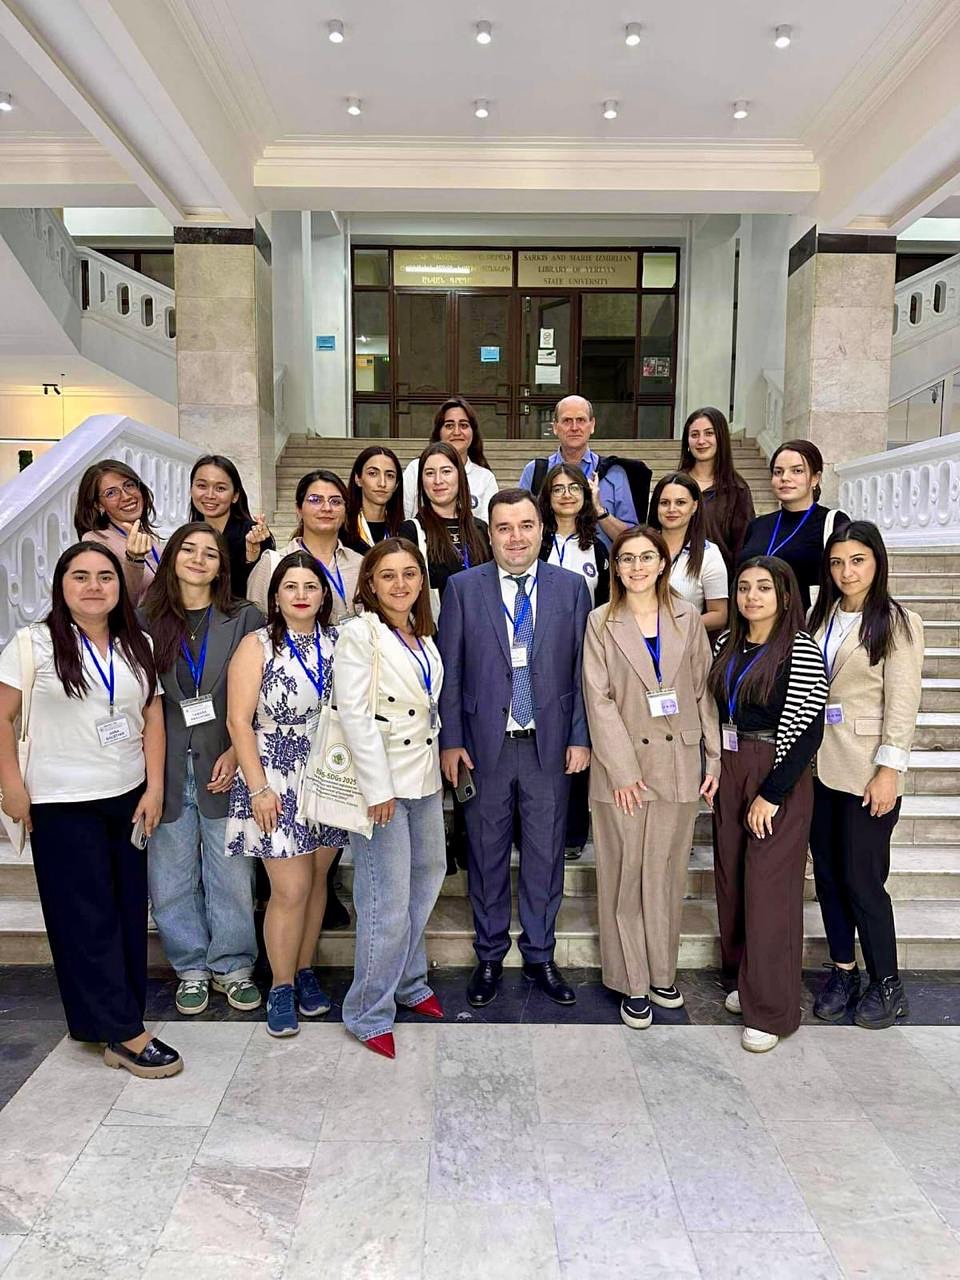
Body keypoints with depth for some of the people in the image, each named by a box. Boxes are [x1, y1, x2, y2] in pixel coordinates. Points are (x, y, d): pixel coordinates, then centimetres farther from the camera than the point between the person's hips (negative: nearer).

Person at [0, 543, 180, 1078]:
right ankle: (126, 1033, 7)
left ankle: (119, 1014, 23)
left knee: (130, 911, 8)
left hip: (128, 797, 4)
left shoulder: (138, 647, 6)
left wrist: (155, 788, 0)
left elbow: (153, 717, 6)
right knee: (87, 918, 0)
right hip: (62, 803, -4)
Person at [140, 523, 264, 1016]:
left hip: (226, 767, -1)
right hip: (166, 771, 2)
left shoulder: (245, 619, 0)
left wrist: (236, 754, -10)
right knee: (172, 879, 10)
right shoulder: (146, 622, 4)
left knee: (231, 877, 6)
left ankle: (231, 966, 25)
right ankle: (191, 968, 29)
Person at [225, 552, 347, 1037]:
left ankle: (305, 971, 32)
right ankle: (281, 987, 18)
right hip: (277, 785, -3)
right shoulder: (257, 646, -6)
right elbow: (239, 721, -8)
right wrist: (258, 788, -12)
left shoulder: (338, 643, 3)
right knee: (290, 890, -2)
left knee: (317, 879, 13)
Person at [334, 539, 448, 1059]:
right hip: (382, 779, -8)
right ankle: (369, 1013, 13)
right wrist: (378, 787, -18)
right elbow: (354, 715, -17)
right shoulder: (359, 634, -12)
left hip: (424, 775, 8)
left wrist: (442, 755, 11)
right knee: (388, 903, -4)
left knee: (426, 879, 18)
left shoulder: (422, 635, 11)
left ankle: (407, 982, 37)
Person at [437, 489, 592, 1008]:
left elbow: (583, 670, 4)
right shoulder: (463, 588, 0)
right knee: (487, 855, 11)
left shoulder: (571, 588, 3)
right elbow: (449, 671, 0)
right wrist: (450, 741, -4)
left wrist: (580, 737, -1)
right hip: (485, 745, 0)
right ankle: (490, 956, 29)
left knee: (545, 855, 11)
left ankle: (539, 956, 29)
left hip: (549, 746, 1)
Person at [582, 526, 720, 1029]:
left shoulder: (687, 618, 5)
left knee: (666, 873, 11)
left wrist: (715, 758, 0)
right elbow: (598, 699, -6)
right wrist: (623, 770, -12)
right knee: (625, 875, 5)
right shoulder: (601, 623, -1)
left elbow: (705, 690, 5)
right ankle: (632, 983, 17)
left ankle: (662, 972, 27)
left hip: (678, 762, 2)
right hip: (623, 765, -2)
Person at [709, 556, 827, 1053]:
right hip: (729, 771, 6)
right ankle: (745, 979, 32)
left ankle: (771, 1010, 14)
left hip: (779, 778, -6)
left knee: (769, 888, -1)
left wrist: (771, 794, -16)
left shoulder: (801, 651, -12)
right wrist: (714, 770, 5)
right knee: (732, 878, 13)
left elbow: (808, 731, -15)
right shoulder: (726, 644, 7)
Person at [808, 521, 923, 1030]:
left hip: (867, 771, -5)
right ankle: (843, 972, 28)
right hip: (819, 765, 5)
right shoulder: (820, 616, 8)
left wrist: (889, 770, -14)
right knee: (827, 874, 12)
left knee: (862, 879, 1)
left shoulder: (897, 622, -6)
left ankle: (886, 984, 20)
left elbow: (902, 704, -10)